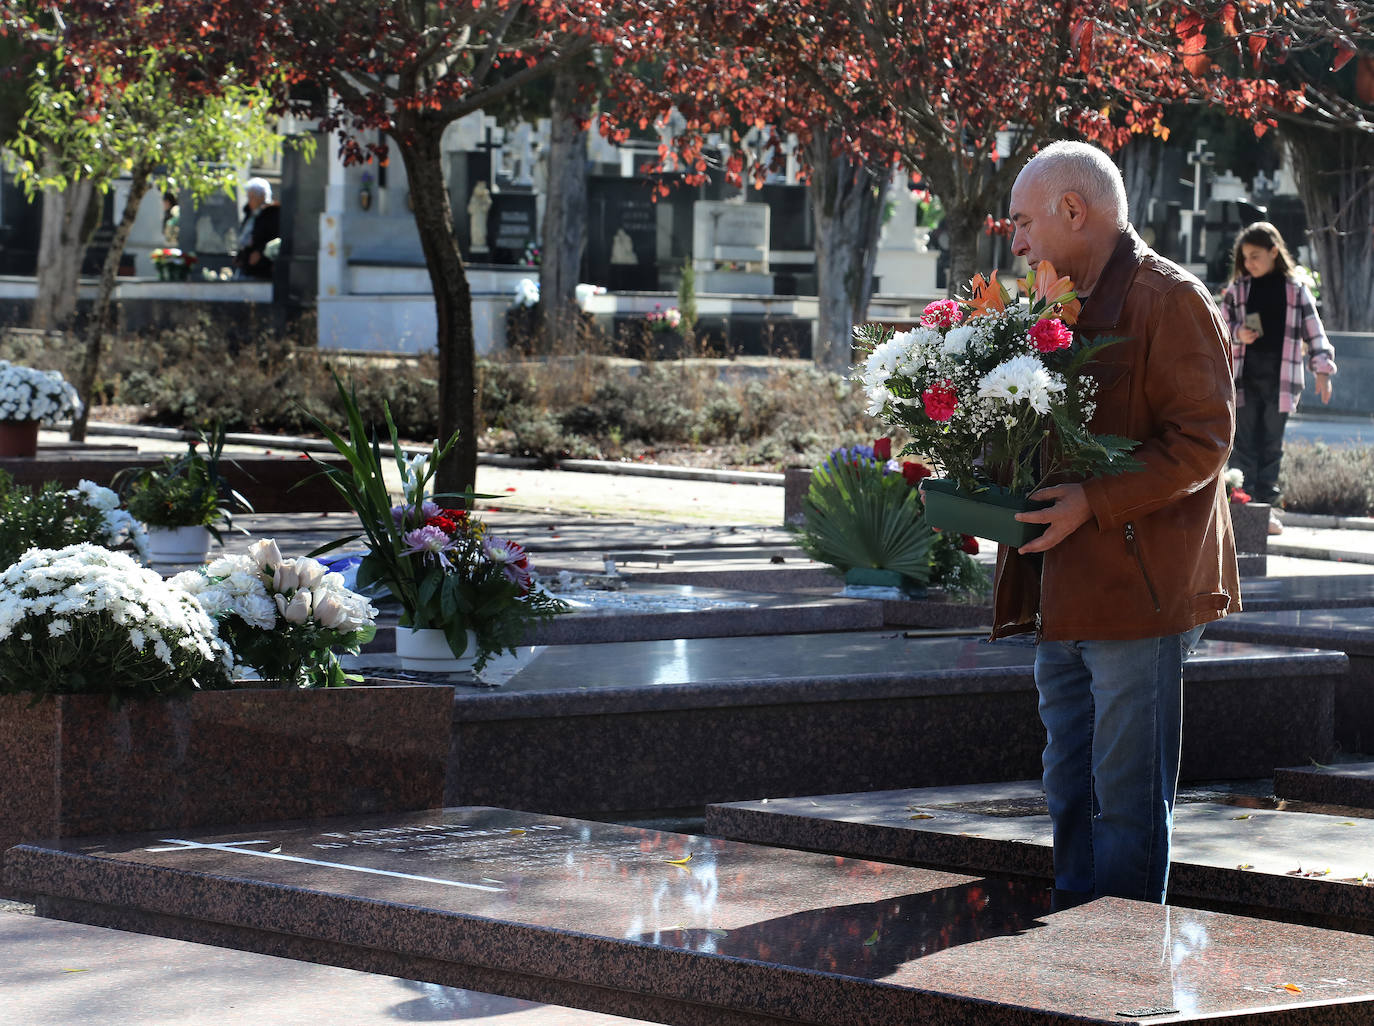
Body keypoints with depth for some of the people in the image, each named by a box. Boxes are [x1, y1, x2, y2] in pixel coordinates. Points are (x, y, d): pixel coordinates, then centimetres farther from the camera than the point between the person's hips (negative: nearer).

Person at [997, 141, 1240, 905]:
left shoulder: (1170, 299, -9)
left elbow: (1202, 441, -15)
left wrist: (1093, 501, -23)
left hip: (1138, 590, -9)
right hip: (1064, 597, 9)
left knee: (1128, 803, -5)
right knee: (1072, 798, 13)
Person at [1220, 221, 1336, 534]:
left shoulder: (1295, 289, 6)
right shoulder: (1237, 289, 9)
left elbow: (1313, 331, 7)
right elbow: (1221, 326, 13)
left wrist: (1322, 368, 0)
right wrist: (1238, 334, -8)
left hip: (1280, 379, 0)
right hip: (1244, 376, 0)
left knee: (1272, 446, 4)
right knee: (1245, 443, -3)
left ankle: (1265, 506, 9)